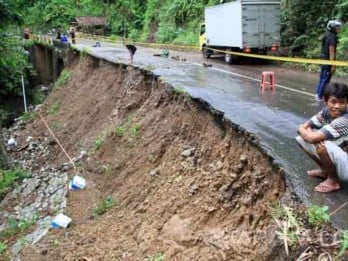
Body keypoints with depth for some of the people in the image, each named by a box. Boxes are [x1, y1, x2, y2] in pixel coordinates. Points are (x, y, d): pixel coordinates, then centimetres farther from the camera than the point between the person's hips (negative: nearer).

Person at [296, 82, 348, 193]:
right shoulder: (326, 112, -6)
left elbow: (312, 138, -36)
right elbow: (303, 127, -5)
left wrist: (302, 130, -14)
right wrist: (308, 132, -27)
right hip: (338, 160, 8)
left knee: (322, 146, -33)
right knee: (302, 140, 1)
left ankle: (333, 181, -7)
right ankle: (326, 171, 16)